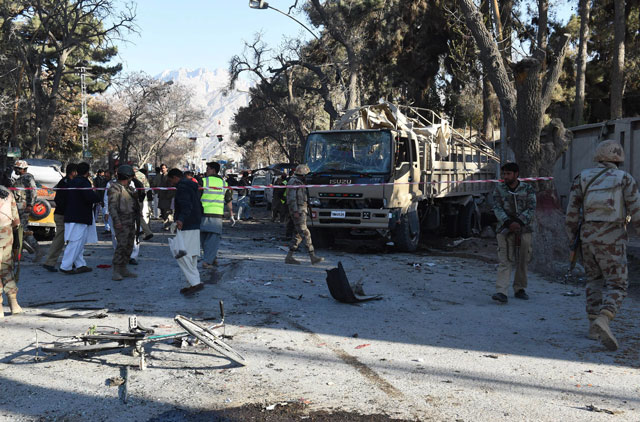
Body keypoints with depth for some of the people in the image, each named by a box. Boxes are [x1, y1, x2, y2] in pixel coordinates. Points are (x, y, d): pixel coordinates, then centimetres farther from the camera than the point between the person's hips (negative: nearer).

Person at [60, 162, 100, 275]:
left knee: (80, 243, 16)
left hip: (71, 216, 10)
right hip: (79, 218, -10)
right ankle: (66, 266, -4)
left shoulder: (72, 182, 15)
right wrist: (98, 197, -4)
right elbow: (91, 197, -26)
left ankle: (80, 265, 21)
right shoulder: (84, 182, -14)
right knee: (75, 242, -6)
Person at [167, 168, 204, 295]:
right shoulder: (193, 187, 19)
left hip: (186, 227, -10)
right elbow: (199, 207, 25)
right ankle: (193, 283, 15)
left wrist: (181, 220, -40)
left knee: (182, 255, -11)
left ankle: (195, 282, -17)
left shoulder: (182, 188, -12)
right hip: (195, 226, 10)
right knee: (191, 256, 12)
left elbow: (186, 207, -26)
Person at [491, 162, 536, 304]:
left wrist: (519, 222, -19)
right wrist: (508, 222, -19)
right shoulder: (499, 189, 5)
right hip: (505, 230, -1)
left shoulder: (528, 189, 4)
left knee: (522, 262, 8)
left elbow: (531, 209, -4)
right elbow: (497, 209, -3)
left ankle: (519, 289, 24)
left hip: (524, 229, 1)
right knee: (504, 262, -10)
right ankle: (501, 292, -17)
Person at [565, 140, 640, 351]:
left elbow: (572, 213, 5)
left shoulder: (582, 178, 8)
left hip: (587, 237, 4)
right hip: (612, 239, -3)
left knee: (594, 280, 20)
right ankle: (602, 321, -24)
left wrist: (573, 241, 14)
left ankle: (594, 326, 16)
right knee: (616, 285, 0)